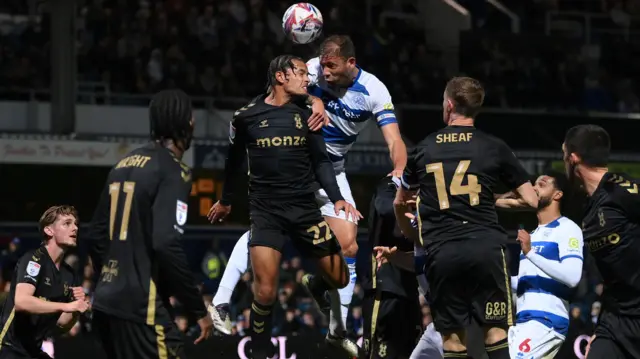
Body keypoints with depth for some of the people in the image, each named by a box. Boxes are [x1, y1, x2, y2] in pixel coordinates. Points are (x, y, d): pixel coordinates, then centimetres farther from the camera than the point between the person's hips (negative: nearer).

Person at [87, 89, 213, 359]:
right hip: (142, 307, -9)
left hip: (107, 303, 9)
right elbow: (166, 245, -21)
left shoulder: (124, 165, 14)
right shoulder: (173, 172, -11)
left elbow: (96, 235, 18)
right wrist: (198, 309, -14)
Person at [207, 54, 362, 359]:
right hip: (266, 210, -3)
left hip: (305, 208, 3)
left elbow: (321, 161, 8)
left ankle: (315, 287, 42)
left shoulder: (307, 114, 3)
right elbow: (234, 160, 13)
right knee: (265, 292, -15)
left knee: (340, 278, 5)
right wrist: (226, 201, 26)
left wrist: (337, 199, -8)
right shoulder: (246, 117, -3)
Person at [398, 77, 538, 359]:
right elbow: (531, 200, 6)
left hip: (441, 251, 2)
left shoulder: (425, 148, 11)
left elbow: (400, 202, 26)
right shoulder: (494, 148, 4)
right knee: (495, 333, 1)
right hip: (485, 247, -2)